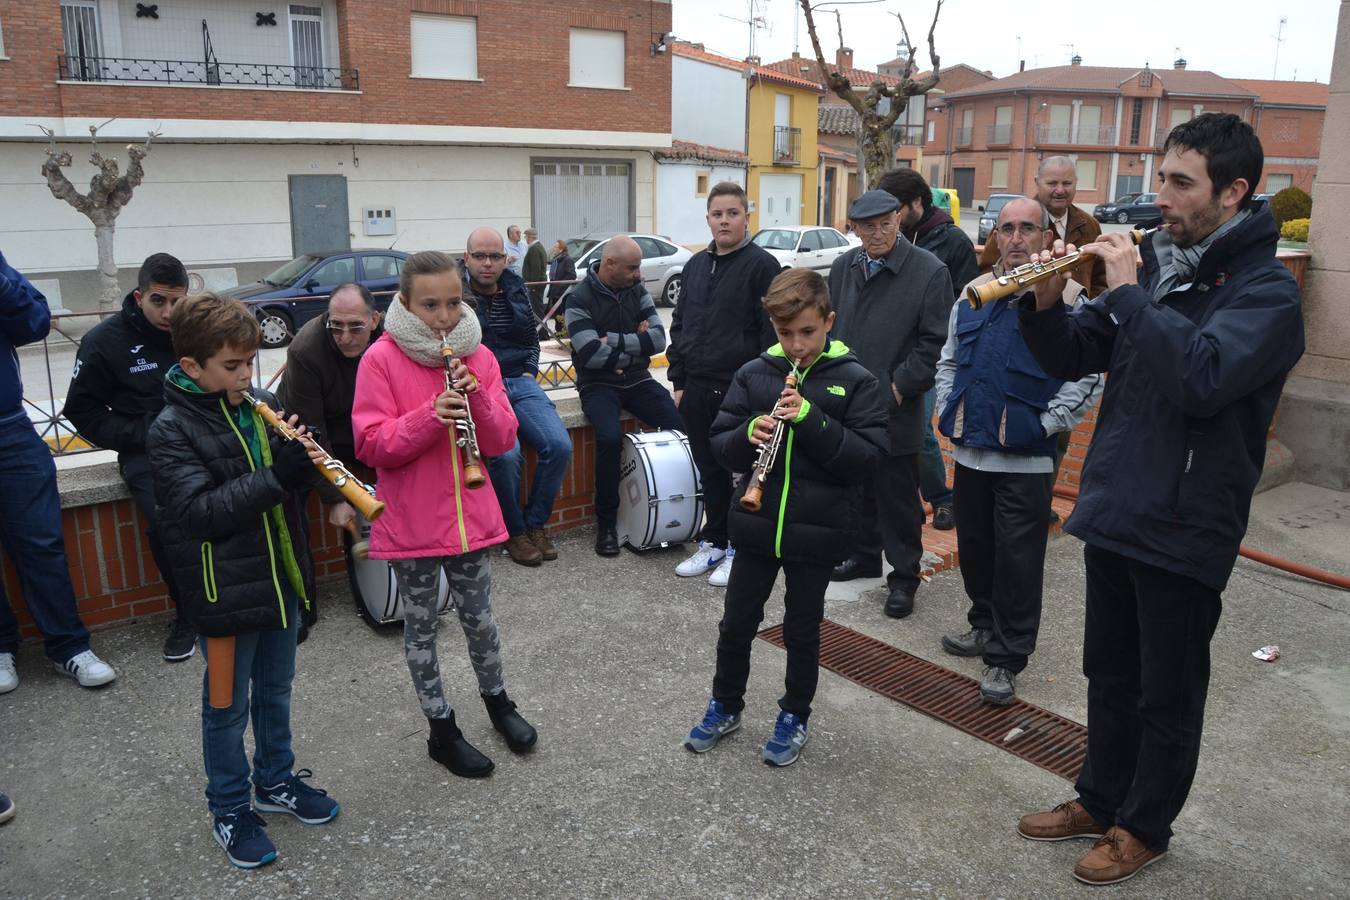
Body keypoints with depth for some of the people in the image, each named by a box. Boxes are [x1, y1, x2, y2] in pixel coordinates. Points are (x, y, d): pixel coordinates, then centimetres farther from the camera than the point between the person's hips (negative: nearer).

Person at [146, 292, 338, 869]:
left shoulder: (262, 406, 2)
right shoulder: (171, 432, -14)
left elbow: (287, 480, 9)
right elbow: (196, 510, -23)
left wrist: (305, 456, -15)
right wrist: (275, 479, -31)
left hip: (280, 577, 5)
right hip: (224, 591, -5)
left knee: (275, 691, 21)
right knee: (228, 706, 12)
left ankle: (276, 780, 41)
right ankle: (229, 810, 30)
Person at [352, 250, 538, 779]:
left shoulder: (478, 356, 1)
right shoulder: (382, 359, -10)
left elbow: (502, 441, -1)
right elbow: (371, 445, -14)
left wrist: (478, 401, -20)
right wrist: (430, 416, -28)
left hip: (470, 515, 3)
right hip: (410, 523, -3)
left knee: (479, 618, 17)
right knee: (421, 627, 12)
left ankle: (497, 701, 41)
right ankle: (441, 730, 29)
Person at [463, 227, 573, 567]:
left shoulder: (516, 288, 13)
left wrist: (530, 371, 12)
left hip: (519, 382, 5)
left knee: (559, 445, -17)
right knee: (506, 455, -29)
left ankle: (536, 523, 5)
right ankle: (514, 532, -2)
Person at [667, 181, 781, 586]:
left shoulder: (762, 264, -6)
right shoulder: (696, 265, 13)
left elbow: (771, 332, -10)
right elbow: (679, 324, 19)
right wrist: (679, 379, 14)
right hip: (697, 390, 6)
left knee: (743, 472, 4)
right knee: (709, 469, 15)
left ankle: (739, 549, 17)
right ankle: (714, 542, 28)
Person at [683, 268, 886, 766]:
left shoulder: (855, 380, -7)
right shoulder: (753, 374, -1)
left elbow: (867, 457, -14)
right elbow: (721, 445, 2)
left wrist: (810, 419, -25)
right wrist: (748, 434, -20)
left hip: (816, 531, -2)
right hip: (756, 525, 2)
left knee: (802, 631, 14)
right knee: (736, 624, 14)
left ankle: (794, 717, 36)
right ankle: (726, 706, 37)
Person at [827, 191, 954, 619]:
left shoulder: (929, 271, -9)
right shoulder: (843, 268, 7)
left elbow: (935, 343, -9)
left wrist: (899, 387, -13)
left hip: (895, 411, -5)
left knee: (897, 497, 4)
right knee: (856, 487, 18)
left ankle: (904, 577, 18)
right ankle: (864, 555, 37)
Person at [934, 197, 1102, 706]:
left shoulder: (1066, 298, -7)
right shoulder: (973, 294, 10)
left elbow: (1087, 378, -9)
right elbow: (949, 360, 20)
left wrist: (1046, 424, -13)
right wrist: (948, 409, 9)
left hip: (1025, 459, -5)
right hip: (969, 450, 6)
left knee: (1017, 560, 2)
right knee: (974, 547, 17)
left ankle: (1006, 659, 14)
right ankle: (985, 626, 37)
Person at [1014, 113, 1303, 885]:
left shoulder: (1267, 289, -12)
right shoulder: (1154, 263, 7)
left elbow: (1202, 377, -30)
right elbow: (1071, 359, 7)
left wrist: (1129, 292, -23)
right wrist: (1047, 303, -12)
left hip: (1185, 531, -6)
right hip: (1113, 510, 6)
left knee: (1167, 694, 10)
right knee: (1110, 674, 19)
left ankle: (1144, 827, 29)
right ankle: (1101, 800, 37)